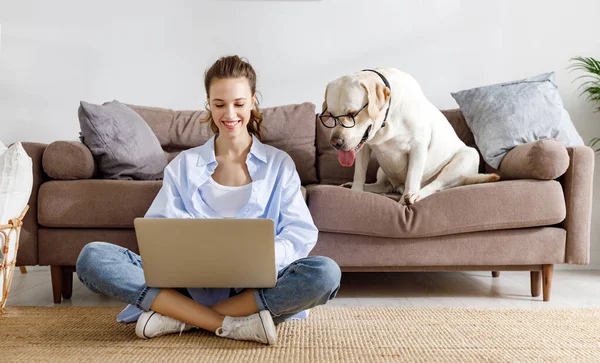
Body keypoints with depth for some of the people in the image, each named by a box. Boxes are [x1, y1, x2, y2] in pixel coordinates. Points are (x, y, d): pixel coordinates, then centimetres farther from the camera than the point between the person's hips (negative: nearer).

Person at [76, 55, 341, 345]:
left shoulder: (279, 164, 9)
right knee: (92, 257, -20)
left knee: (325, 273, -32)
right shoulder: (183, 165, 12)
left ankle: (180, 317, -21)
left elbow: (301, 233, 0)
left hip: (257, 284, 0)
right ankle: (231, 324, -26)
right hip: (191, 282, 1)